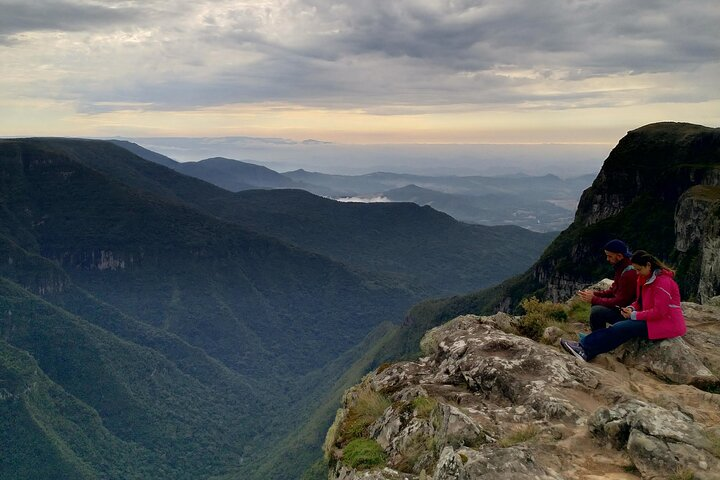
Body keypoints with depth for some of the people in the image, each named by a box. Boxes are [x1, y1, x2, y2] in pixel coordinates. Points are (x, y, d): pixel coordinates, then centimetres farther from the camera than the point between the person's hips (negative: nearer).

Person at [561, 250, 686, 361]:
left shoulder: (663, 281, -19)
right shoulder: (646, 278, 11)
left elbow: (659, 312, -22)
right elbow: (640, 301, 18)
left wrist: (634, 315, -16)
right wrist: (631, 309, -3)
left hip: (666, 323, -9)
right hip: (655, 318, 9)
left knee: (622, 328, -21)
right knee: (620, 325, -11)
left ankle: (586, 349, -23)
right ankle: (585, 350, -23)